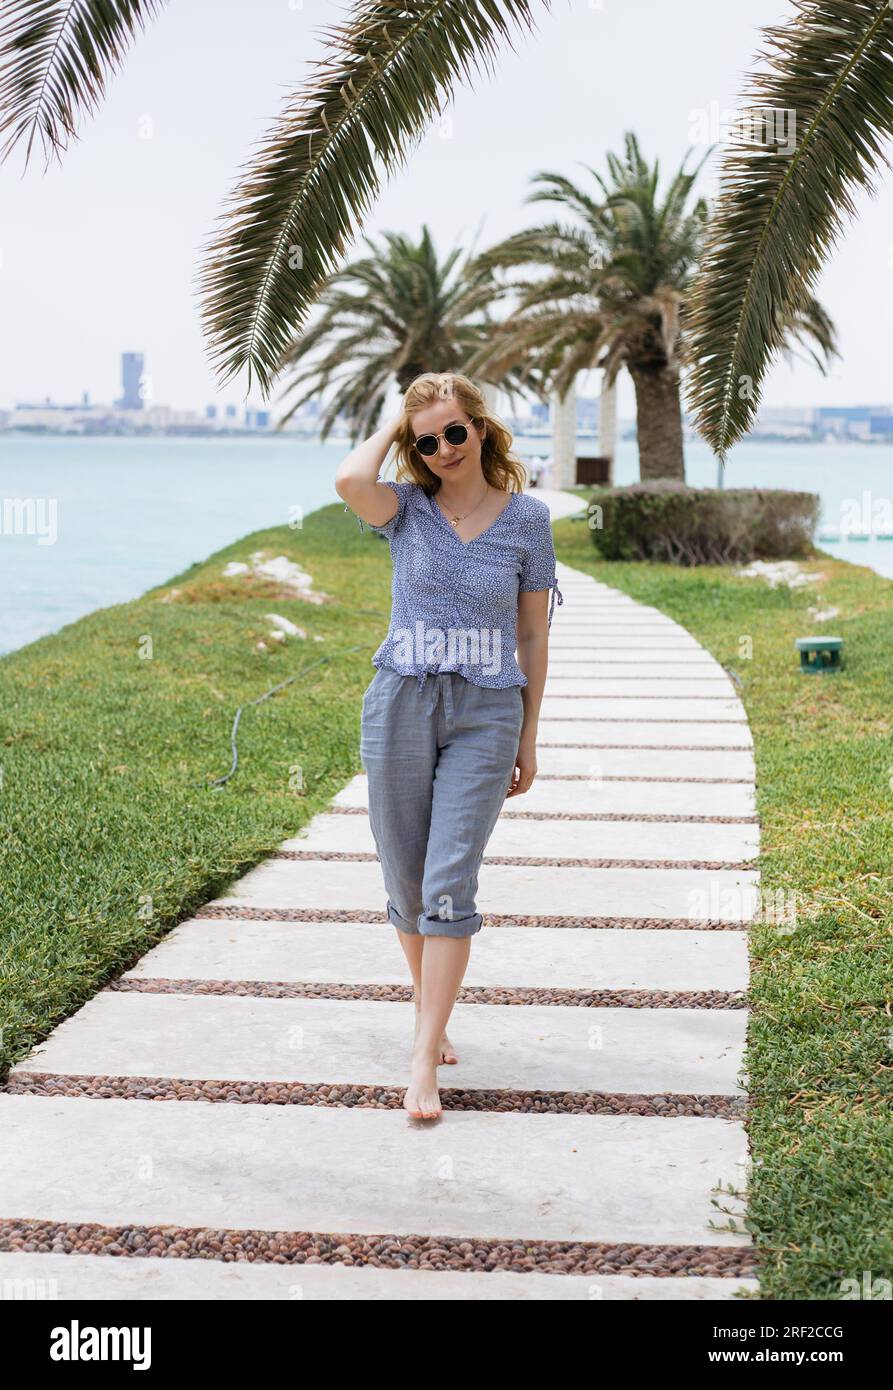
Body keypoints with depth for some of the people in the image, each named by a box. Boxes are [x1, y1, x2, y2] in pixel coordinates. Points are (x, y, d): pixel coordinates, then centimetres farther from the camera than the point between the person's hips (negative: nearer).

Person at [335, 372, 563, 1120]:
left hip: (485, 715, -1)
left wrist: (529, 739, 7)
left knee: (450, 884, -9)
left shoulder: (527, 517, 2)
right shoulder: (409, 508, 3)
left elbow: (534, 635, 7)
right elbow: (350, 480, -22)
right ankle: (431, 1014, 31)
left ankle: (424, 1061, -7)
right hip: (400, 707, 2)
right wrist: (396, 426, -3)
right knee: (406, 883, 9)